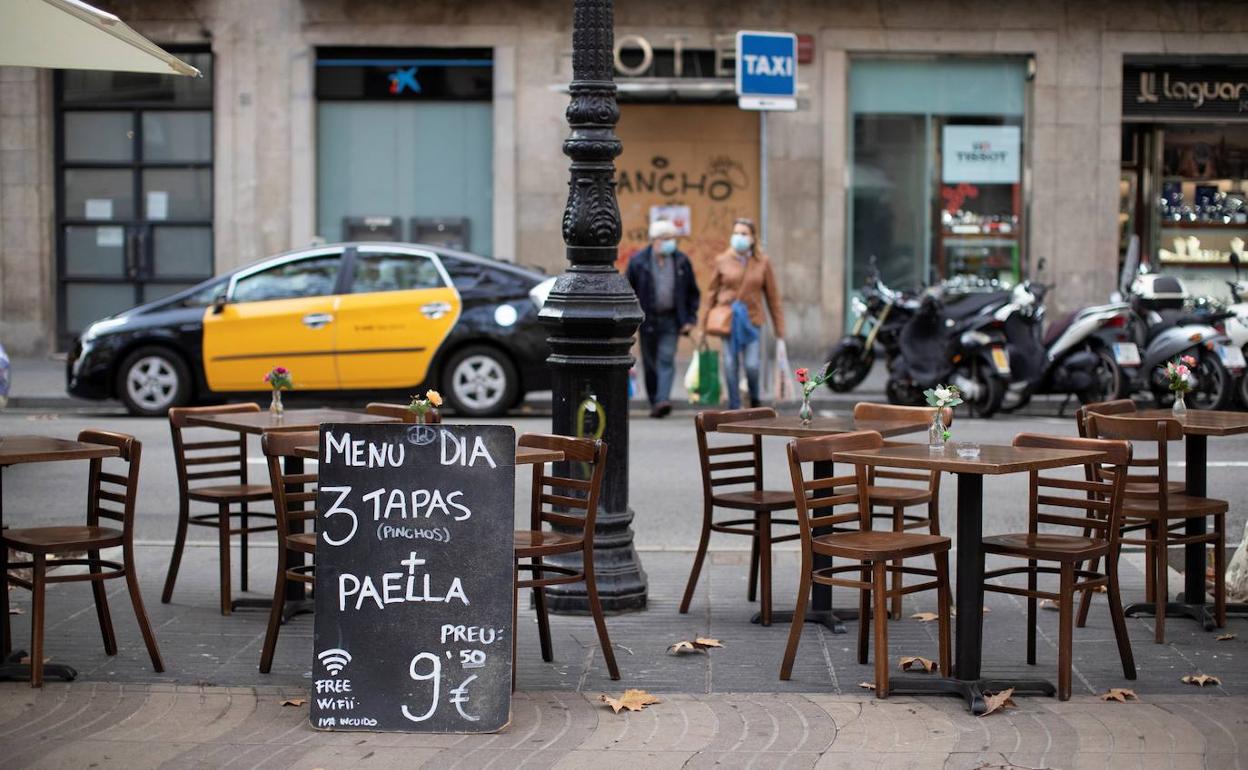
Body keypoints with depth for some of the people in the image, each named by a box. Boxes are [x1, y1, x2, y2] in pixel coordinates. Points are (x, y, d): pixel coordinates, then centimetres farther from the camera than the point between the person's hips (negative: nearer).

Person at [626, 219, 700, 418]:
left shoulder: (682, 261, 3)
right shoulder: (638, 261, -2)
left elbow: (693, 292, 11)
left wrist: (690, 319, 3)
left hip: (671, 319, 0)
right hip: (648, 319, 0)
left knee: (666, 360, -13)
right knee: (650, 363, 6)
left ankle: (663, 399, -22)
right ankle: (654, 403, 14)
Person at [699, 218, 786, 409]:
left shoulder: (763, 263, 3)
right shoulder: (722, 261, 3)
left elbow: (773, 297, 5)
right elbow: (712, 293, 8)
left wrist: (779, 330, 2)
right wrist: (703, 325, 7)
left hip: (751, 319, -1)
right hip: (727, 319, 1)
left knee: (751, 364, -9)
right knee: (730, 365, -1)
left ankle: (755, 399, 20)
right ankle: (734, 407, 11)